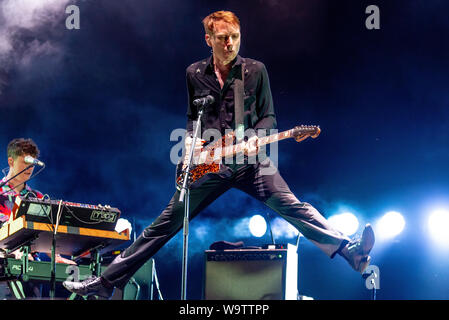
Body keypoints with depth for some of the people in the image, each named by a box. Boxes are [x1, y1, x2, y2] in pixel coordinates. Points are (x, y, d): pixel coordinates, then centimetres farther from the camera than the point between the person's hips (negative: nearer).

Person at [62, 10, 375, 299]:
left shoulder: (256, 70, 1)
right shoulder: (195, 73, 6)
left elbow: (269, 116, 6)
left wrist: (257, 137, -14)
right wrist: (191, 139, -2)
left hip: (249, 160, -1)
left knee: (292, 207, -21)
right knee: (165, 223, 1)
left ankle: (350, 250, -23)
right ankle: (108, 281, 6)